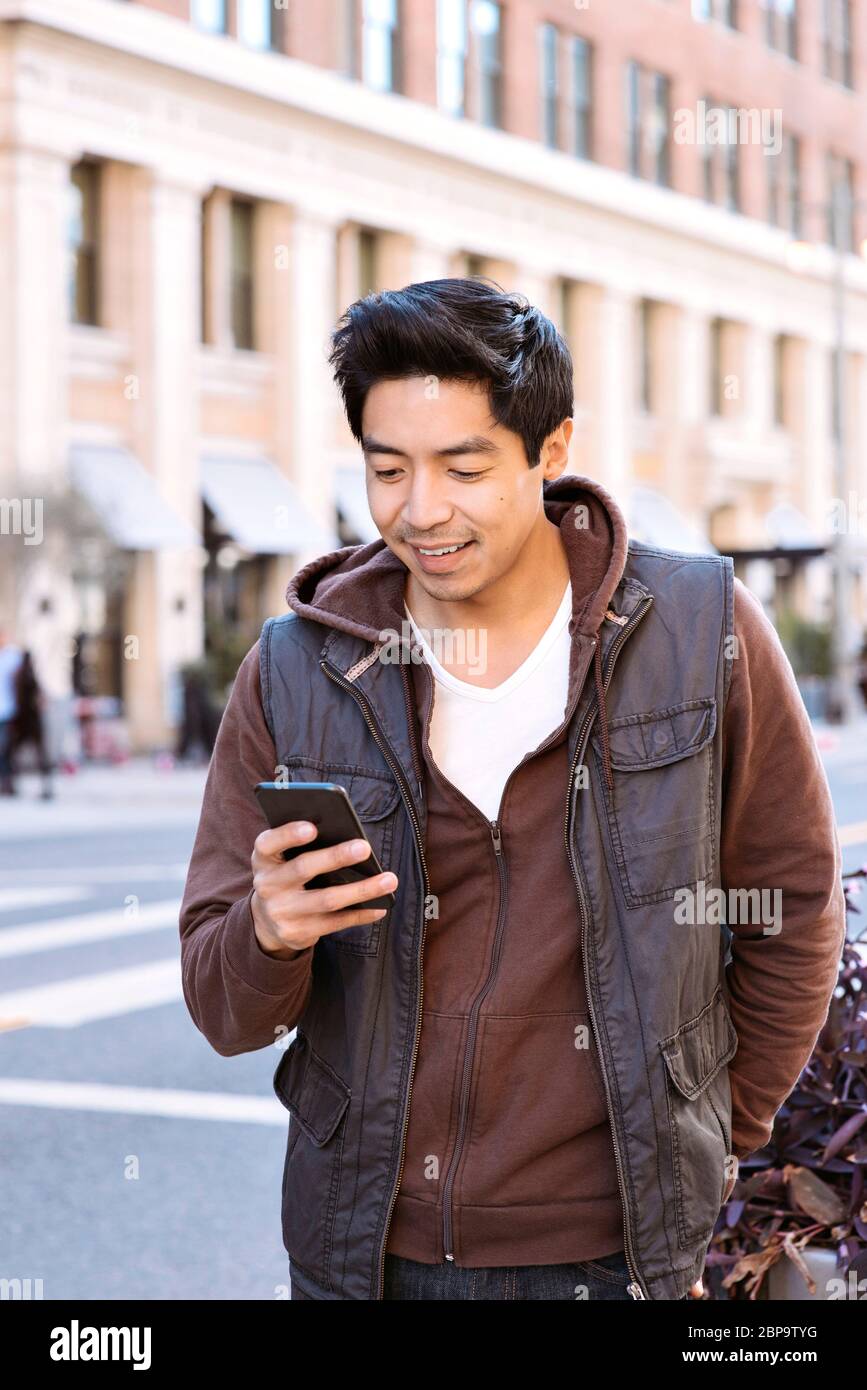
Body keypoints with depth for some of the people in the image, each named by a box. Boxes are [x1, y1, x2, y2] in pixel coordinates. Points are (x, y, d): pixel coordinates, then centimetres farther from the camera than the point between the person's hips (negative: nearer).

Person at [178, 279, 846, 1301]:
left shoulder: (703, 632, -7)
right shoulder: (293, 673, -4)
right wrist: (269, 938, -22)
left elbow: (792, 904, 5)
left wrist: (716, 1136, 8)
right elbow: (225, 1013, -1)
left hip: (614, 1248, -1)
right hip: (364, 1246, 2)